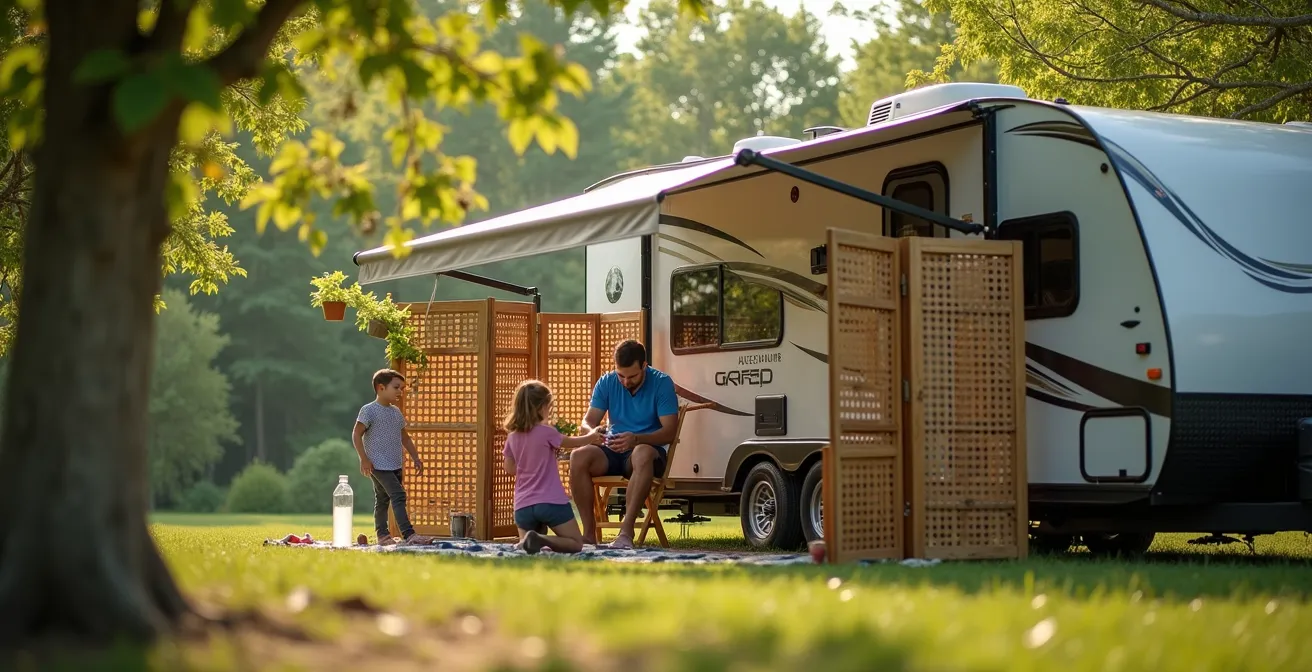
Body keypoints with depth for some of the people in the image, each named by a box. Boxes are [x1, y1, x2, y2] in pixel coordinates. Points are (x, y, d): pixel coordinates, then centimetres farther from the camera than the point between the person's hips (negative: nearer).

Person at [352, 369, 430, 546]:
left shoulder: (396, 412, 15)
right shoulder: (369, 410, -9)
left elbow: (405, 438, 24)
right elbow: (357, 434, -11)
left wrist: (416, 458, 18)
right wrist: (363, 459, -18)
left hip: (395, 465, 8)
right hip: (378, 464, -8)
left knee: (383, 499, 15)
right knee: (398, 495, -18)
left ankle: (382, 535, 20)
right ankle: (409, 534, -24)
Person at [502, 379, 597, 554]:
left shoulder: (512, 437, 5)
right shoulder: (546, 432, -9)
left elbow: (510, 469, 17)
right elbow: (574, 443, 8)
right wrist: (593, 435, 26)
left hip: (523, 505, 5)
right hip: (551, 502, -5)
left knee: (527, 545, 21)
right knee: (576, 543, 5)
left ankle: (527, 541, -16)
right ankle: (540, 539, -23)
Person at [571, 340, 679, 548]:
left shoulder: (662, 383, -8)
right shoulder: (606, 383, 3)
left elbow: (669, 432, -15)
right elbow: (588, 421, 2)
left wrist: (635, 439, -34)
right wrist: (591, 432, -26)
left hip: (648, 448, -4)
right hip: (613, 451, 4)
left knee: (642, 454, -41)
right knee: (579, 457, -28)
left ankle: (626, 531, -45)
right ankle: (589, 532, -25)